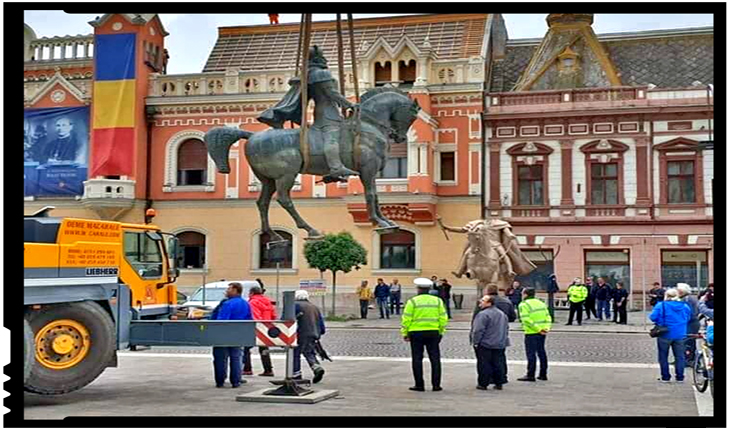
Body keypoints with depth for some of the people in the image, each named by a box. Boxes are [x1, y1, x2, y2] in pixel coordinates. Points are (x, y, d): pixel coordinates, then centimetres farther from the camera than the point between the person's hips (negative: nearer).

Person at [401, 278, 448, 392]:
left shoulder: (412, 301, -5)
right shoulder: (437, 301, 5)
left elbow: (406, 319, -6)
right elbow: (443, 318, 6)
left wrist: (404, 333, 2)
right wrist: (441, 332, 14)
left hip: (416, 332, -2)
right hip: (433, 332, 3)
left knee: (417, 359, 5)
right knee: (435, 359, 8)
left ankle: (419, 385, 6)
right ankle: (436, 385, 7)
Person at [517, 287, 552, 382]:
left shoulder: (524, 305, -9)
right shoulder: (541, 303, 14)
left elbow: (526, 320, -19)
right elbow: (548, 317, 8)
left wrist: (538, 329, -18)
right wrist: (547, 328, -1)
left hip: (531, 333, -7)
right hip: (542, 333, 7)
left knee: (531, 354, -3)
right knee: (541, 352, 14)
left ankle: (530, 375, -3)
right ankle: (543, 374, 19)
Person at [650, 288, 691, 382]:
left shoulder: (661, 305, -10)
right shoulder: (684, 306, 2)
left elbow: (653, 317, -12)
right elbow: (688, 318, 11)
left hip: (665, 335, -3)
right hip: (680, 335, 3)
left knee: (663, 356, 8)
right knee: (679, 356, 11)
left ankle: (665, 377, 10)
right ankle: (680, 377, 12)